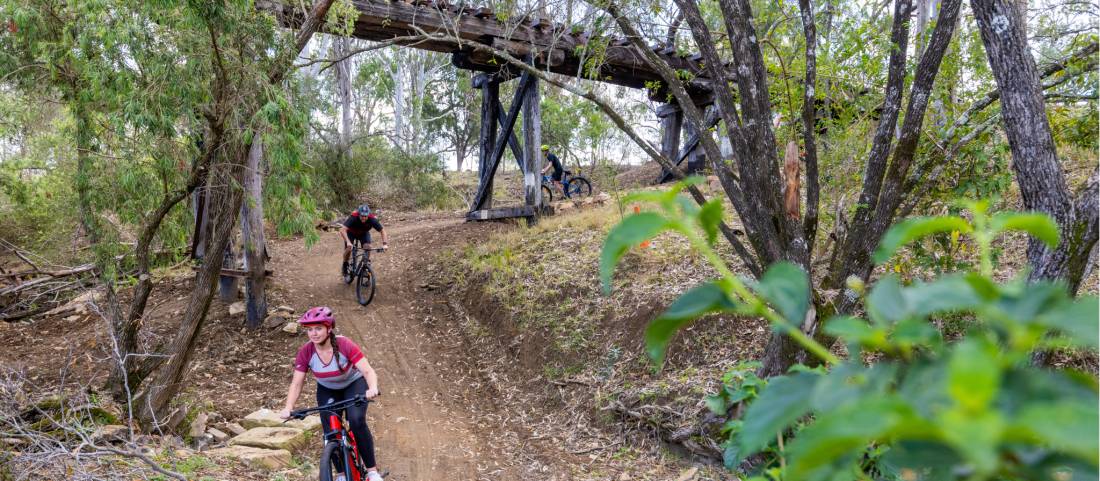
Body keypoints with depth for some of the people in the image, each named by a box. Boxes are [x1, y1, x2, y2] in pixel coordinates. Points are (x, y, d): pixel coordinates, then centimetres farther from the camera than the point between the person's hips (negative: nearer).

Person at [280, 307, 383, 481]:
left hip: (354, 384, -3)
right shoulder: (305, 352, -22)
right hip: (327, 390, 3)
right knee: (330, 432, -11)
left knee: (357, 421, -27)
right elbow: (296, 383, -18)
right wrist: (288, 408, -34)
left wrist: (373, 388, -56)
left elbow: (368, 371, -35)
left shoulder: (345, 345, -31)